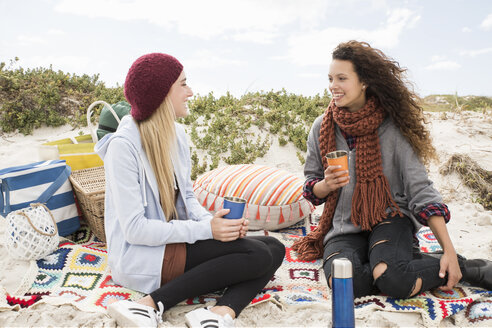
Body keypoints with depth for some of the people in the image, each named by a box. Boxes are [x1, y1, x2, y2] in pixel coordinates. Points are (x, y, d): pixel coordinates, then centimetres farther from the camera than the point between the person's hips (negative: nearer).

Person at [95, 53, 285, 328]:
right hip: (140, 257, -8)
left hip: (175, 242, 8)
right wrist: (206, 229, -22)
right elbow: (134, 228, -20)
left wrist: (210, 220, -11)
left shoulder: (177, 134, 5)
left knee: (274, 248, -2)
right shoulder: (123, 145, -17)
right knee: (256, 255, -19)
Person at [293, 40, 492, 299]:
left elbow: (420, 188, -5)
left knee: (391, 279, -33)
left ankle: (461, 267, -5)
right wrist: (326, 184, -17)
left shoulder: (391, 127, -4)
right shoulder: (321, 128, 2)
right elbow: (311, 190, 9)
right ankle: (408, 261, -5)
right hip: (344, 227, 2)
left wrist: (449, 251, -12)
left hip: (389, 217, -2)